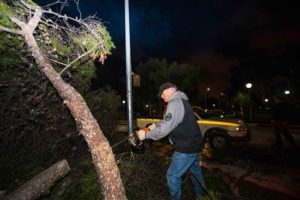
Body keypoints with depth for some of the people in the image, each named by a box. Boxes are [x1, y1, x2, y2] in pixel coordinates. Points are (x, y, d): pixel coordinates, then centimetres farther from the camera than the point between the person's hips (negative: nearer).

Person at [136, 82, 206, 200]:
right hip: (193, 145, 11)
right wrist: (156, 125, 7)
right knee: (194, 170, 28)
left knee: (173, 176, 4)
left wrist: (146, 134, -16)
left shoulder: (175, 103, -23)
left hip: (186, 148, -11)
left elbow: (164, 129, -27)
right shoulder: (181, 101, 10)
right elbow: (168, 121, 19)